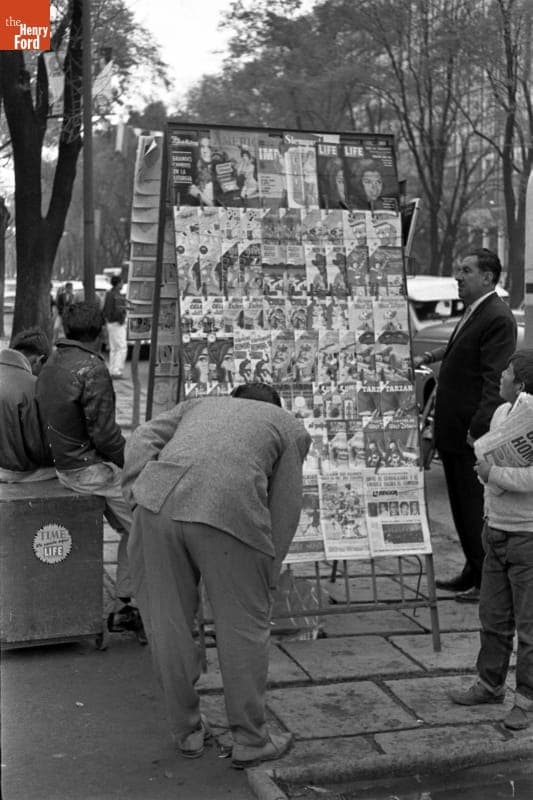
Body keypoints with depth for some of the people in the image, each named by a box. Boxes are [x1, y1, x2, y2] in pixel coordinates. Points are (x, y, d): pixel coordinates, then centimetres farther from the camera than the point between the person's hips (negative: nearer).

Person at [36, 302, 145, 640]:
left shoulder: (50, 367, 10)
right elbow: (104, 432, -22)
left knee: (131, 530, 17)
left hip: (65, 465, 9)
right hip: (92, 468, -9)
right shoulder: (92, 369, -18)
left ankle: (124, 606, 19)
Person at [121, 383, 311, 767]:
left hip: (157, 501, 3)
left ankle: (187, 732, 32)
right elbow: (285, 507, 19)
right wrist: (267, 575, 24)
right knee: (243, 629, 13)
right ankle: (250, 741, 25)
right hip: (230, 509, -3)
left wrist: (136, 491, 9)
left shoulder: (199, 404, 35)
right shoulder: (291, 427, 27)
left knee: (168, 624, 17)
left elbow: (142, 439, 18)